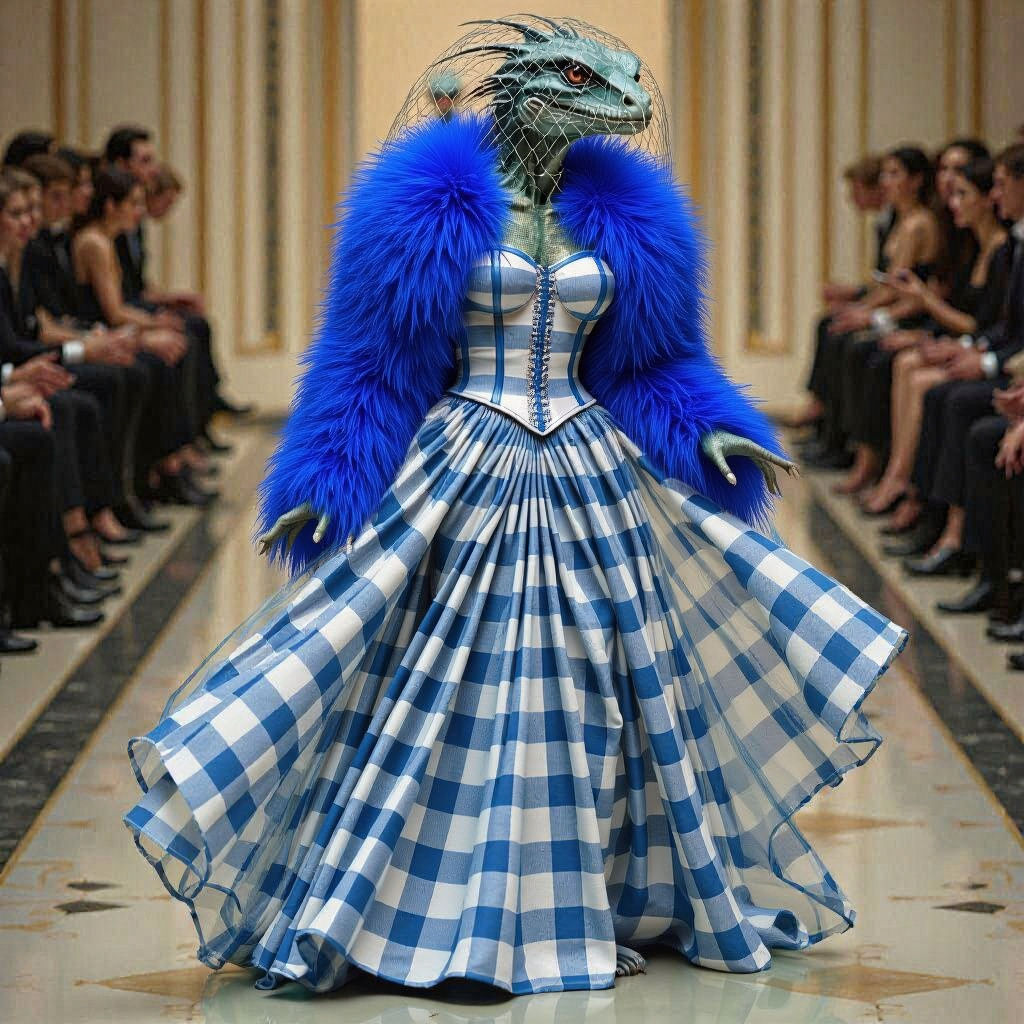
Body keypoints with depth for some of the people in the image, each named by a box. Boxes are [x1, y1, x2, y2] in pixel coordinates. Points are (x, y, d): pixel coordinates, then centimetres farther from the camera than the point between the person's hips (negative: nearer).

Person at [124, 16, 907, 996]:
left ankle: (601, 910, 20)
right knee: (448, 688, -3)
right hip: (464, 478, -4)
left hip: (592, 478, 4)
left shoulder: (621, 213, 7)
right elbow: (371, 359, -3)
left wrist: (707, 433, -1)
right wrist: (325, 481, -8)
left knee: (607, 688, 8)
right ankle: (448, 916, 5)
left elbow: (650, 363, 15)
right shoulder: (439, 207, -5)